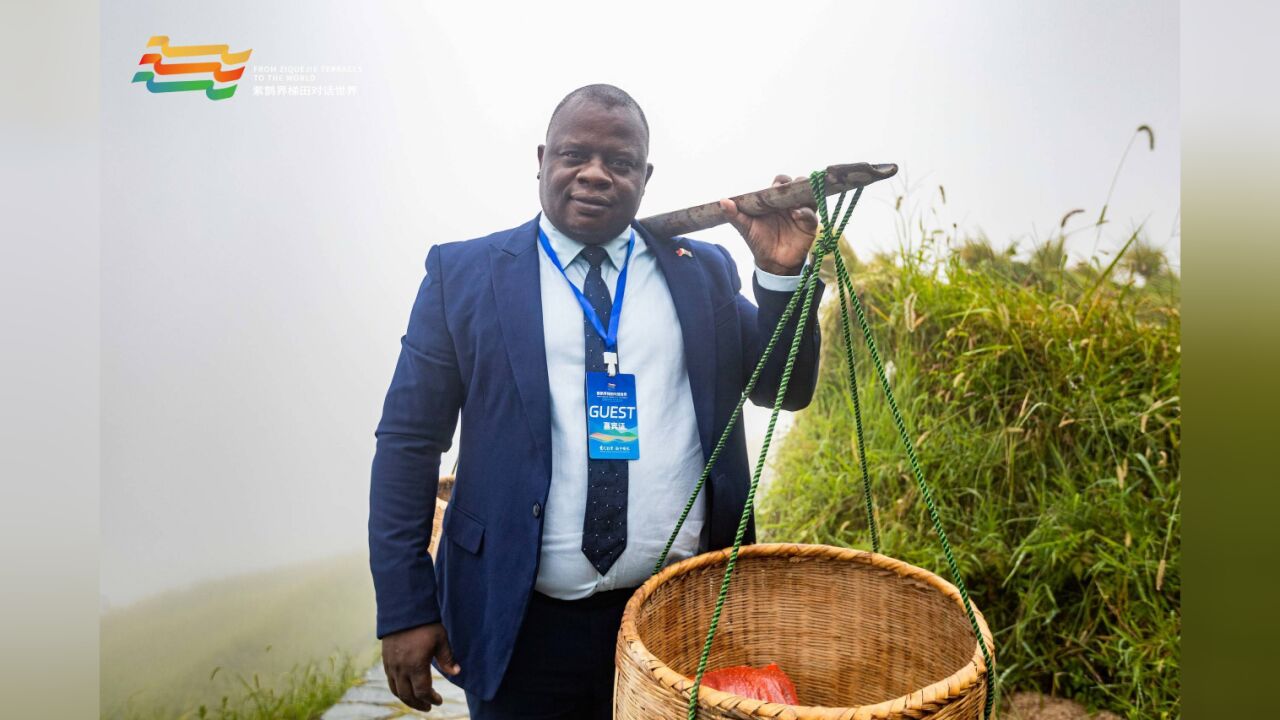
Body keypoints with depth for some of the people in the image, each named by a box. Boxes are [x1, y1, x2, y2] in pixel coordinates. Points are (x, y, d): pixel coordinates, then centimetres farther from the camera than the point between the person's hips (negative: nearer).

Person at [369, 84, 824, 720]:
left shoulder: (702, 271, 4)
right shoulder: (464, 273, -2)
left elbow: (785, 391, 5)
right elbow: (409, 442, -3)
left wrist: (781, 275, -11)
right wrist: (405, 608, -5)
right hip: (521, 622, -2)